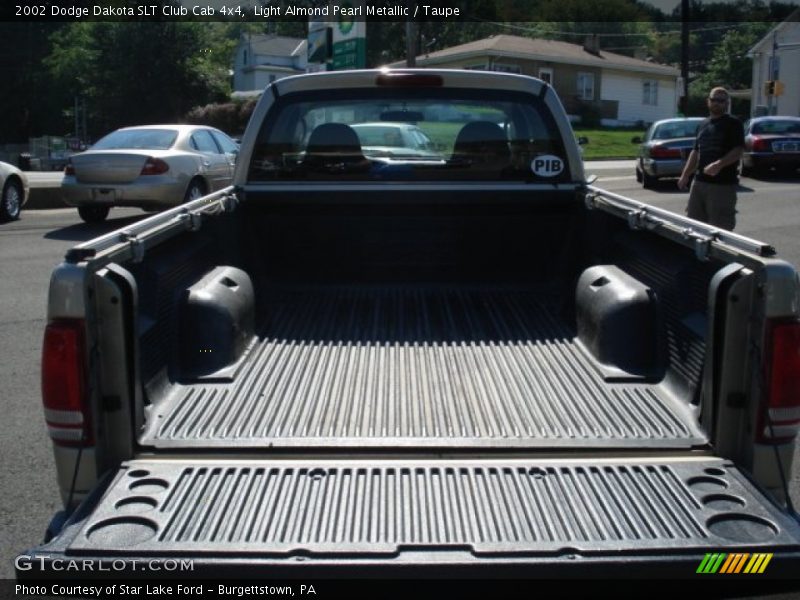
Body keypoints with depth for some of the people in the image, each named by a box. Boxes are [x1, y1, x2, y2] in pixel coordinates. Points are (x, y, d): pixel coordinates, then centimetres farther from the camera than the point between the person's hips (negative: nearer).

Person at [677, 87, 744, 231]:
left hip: (723, 184, -7)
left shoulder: (733, 124, -4)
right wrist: (685, 175, 15)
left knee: (720, 228, -5)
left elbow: (738, 151, -14)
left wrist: (719, 164, -29)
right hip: (699, 181, 7)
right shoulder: (703, 125, 17)